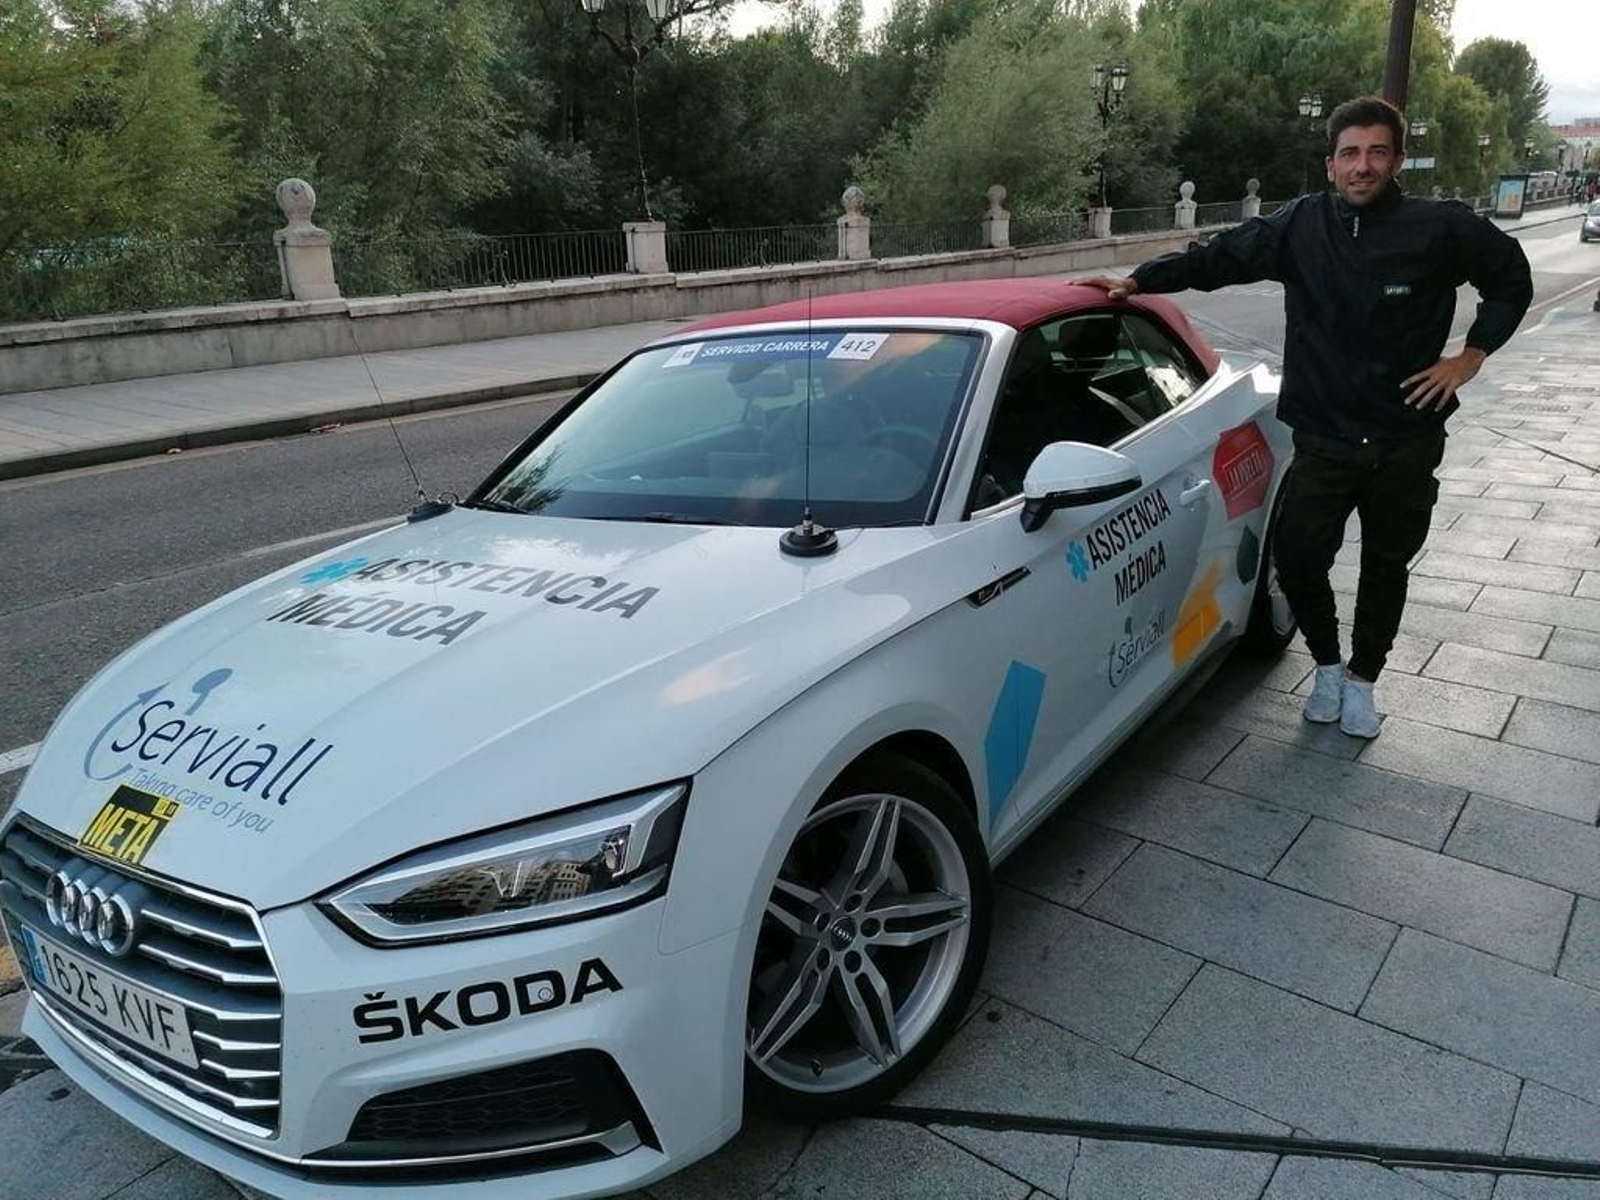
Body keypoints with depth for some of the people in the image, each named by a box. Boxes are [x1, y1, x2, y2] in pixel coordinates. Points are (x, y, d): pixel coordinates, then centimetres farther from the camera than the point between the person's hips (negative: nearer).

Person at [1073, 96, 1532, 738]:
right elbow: (1216, 257, 4)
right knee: (1297, 555, -5)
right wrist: (1138, 280, -3)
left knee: (1386, 565, 11)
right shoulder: (1299, 225, -3)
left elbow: (1511, 278, 8)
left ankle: (1362, 679, 31)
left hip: (1408, 439, 0)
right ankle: (1327, 664, 22)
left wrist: (1471, 355, -1)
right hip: (1324, 438, 1)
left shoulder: (1441, 227, -6)